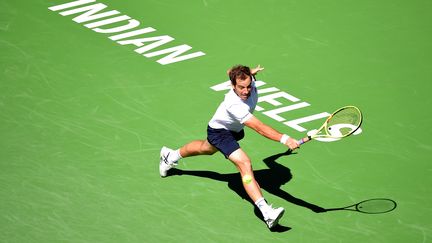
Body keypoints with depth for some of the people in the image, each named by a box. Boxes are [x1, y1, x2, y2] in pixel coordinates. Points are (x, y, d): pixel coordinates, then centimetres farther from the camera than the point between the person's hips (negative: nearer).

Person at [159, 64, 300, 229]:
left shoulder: (248, 81, -25)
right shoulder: (234, 105, -46)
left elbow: (230, 72, -1)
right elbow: (259, 128, -53)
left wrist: (250, 72, 17)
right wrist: (284, 139, -64)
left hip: (235, 128, 9)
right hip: (220, 131, -9)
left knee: (207, 148, 36)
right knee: (245, 164, -29)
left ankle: (172, 156, 65)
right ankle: (266, 212, -37)